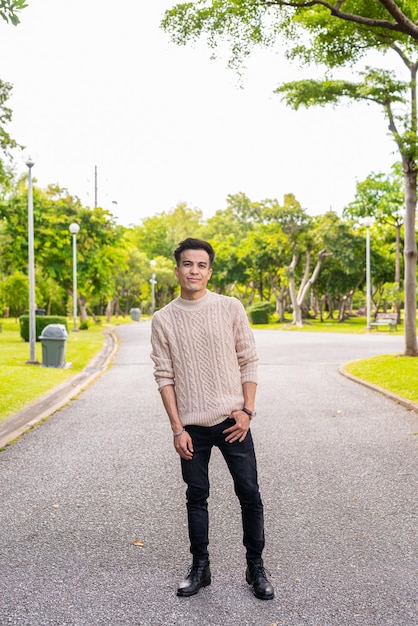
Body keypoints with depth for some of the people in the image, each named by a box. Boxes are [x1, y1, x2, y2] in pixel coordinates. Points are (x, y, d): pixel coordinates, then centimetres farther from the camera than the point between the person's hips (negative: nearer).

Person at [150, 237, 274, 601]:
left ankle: (256, 568, 21)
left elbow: (248, 361, 2)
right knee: (197, 497, 11)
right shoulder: (163, 320, 0)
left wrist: (247, 410, -6)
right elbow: (165, 376, 0)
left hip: (232, 420, 0)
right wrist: (177, 428, -4)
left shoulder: (230, 308, -1)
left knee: (250, 494, 3)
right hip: (192, 425, 1)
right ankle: (200, 568, 26)